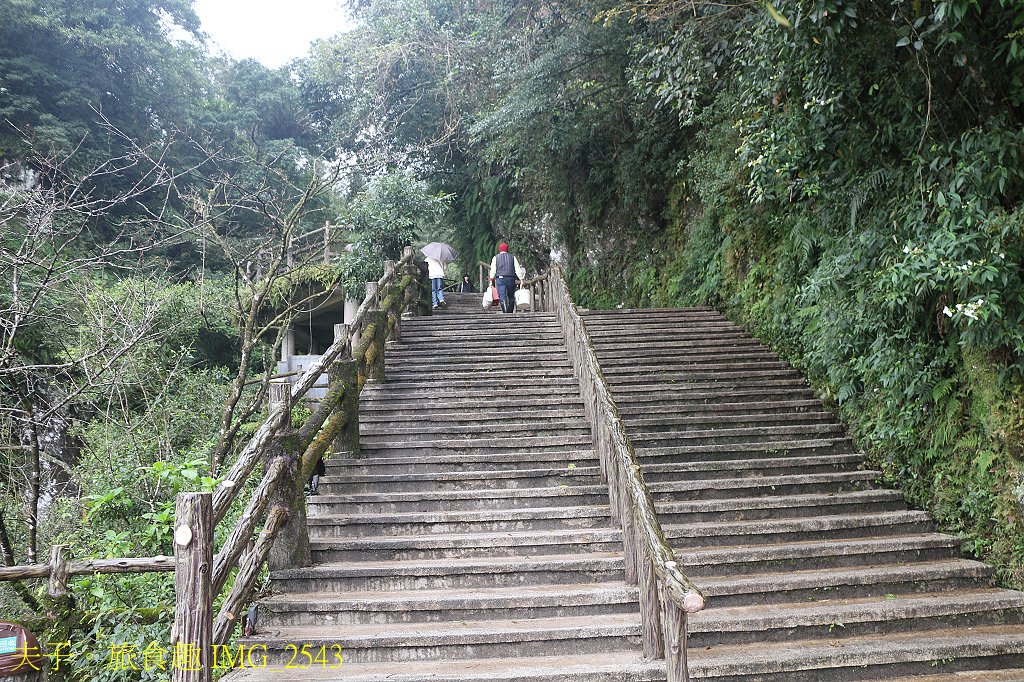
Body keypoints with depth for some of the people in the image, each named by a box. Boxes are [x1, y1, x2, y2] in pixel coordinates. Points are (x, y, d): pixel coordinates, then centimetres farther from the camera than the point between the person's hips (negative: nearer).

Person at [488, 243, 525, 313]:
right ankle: (510, 312, 6)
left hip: (500, 278, -1)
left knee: (502, 296, -10)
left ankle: (505, 311, -26)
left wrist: (491, 280, 2)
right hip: (511, 278, 1)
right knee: (511, 296, 10)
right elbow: (517, 269, 5)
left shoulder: (495, 258, 12)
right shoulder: (512, 257, 13)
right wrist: (521, 279, 2)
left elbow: (493, 270, 3)